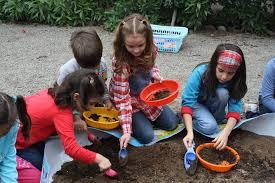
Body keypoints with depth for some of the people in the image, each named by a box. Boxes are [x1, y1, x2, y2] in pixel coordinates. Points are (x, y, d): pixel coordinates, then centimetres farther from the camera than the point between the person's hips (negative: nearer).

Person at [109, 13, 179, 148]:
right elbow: (122, 97, -30)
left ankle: (144, 117, 25)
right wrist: (126, 131, -34)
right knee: (146, 136, -15)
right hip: (130, 101, -5)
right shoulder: (120, 62, -33)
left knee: (171, 123, 5)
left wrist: (156, 76, -14)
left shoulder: (151, 50, -17)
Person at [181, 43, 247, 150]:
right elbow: (187, 102, -33)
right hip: (197, 103, -3)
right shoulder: (200, 73, -32)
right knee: (210, 127, -32)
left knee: (223, 93, -30)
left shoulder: (235, 81, -23)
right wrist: (190, 132, -44)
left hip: (213, 105, 4)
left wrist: (226, 133, -45)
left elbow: (235, 108, -28)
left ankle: (216, 119, -5)